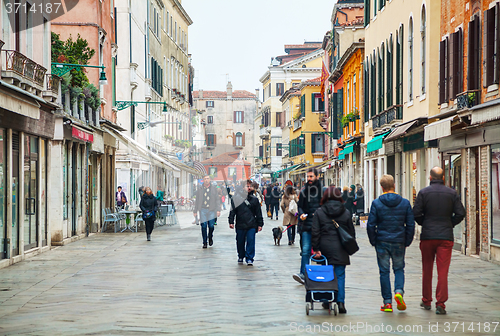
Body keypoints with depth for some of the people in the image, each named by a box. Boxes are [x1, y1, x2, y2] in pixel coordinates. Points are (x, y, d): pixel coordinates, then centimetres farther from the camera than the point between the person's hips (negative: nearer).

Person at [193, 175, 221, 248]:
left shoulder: (214, 188, 6)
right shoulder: (200, 189, 7)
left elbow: (217, 200, 5)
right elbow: (197, 201, 11)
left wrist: (218, 210, -3)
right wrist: (195, 211, 10)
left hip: (211, 210, 0)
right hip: (203, 210, 0)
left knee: (211, 226, -5)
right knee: (203, 226, -3)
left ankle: (210, 237, 24)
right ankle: (204, 242, 6)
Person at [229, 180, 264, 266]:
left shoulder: (254, 199, 6)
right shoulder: (237, 198, 2)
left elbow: (259, 213, 11)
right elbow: (232, 211, 4)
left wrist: (260, 224, 8)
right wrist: (231, 222, -2)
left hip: (252, 225, 0)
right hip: (240, 225, 0)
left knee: (251, 242, -7)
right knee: (240, 242, 11)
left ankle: (249, 258, -1)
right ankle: (241, 257, 29)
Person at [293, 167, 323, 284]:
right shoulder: (304, 190, 10)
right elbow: (300, 206, 16)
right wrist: (301, 214, -3)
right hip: (306, 224, 2)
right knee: (306, 249, -6)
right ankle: (303, 274, -8)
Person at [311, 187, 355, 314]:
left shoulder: (319, 212, -1)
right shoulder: (346, 212, 2)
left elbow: (315, 232, -5)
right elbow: (351, 232, 7)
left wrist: (316, 249, -3)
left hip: (325, 247, 0)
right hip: (340, 249, 0)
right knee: (340, 275, 2)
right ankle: (340, 301, -9)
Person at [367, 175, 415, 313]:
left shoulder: (376, 203, -5)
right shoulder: (405, 203, 0)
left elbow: (371, 225, -6)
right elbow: (411, 225, 1)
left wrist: (374, 242, 5)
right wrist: (407, 242, 9)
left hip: (382, 242, -1)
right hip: (399, 243, 1)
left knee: (384, 271, 7)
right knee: (399, 269, 16)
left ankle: (387, 302, 7)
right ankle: (399, 291, -10)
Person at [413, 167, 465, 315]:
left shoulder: (423, 193, -2)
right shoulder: (452, 193, 1)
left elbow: (416, 213, -6)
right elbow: (460, 213, -2)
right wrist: (450, 224, 13)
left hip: (427, 236, 0)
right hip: (446, 236, 0)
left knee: (427, 270, 14)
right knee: (443, 271, -1)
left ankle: (426, 301, 23)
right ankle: (440, 304, -7)